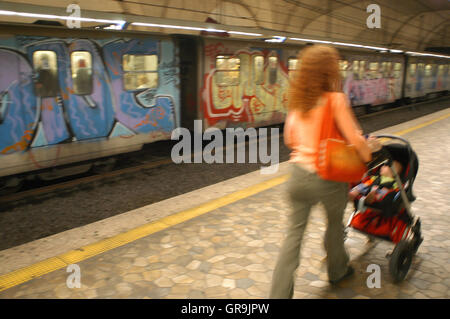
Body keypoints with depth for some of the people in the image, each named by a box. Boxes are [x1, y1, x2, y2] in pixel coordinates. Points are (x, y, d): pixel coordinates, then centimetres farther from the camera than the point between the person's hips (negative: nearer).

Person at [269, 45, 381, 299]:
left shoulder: (298, 100, 2)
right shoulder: (336, 100, -15)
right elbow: (355, 139, -13)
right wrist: (369, 150, 7)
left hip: (299, 174, 4)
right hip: (328, 178, -4)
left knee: (295, 233, 10)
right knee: (335, 225, 23)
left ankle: (280, 293, 12)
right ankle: (338, 270, 48)